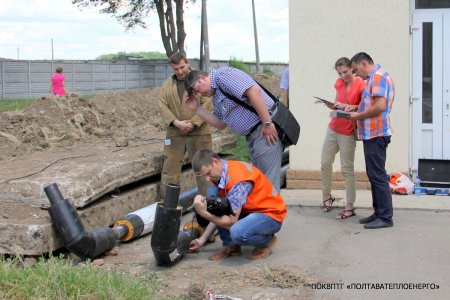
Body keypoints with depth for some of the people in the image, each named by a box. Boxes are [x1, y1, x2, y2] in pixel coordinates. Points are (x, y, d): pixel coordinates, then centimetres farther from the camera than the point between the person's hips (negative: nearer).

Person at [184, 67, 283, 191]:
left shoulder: (222, 75, -12)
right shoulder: (216, 97, 18)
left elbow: (254, 91, -23)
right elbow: (221, 124, 20)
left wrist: (267, 124, -24)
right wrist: (197, 108, 13)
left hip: (265, 130, -11)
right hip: (251, 135, 11)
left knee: (268, 180, -8)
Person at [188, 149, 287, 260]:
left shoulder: (237, 180, -28)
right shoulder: (218, 174, 0)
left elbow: (231, 221, -27)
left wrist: (204, 213, -26)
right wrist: (203, 238, 3)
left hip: (271, 215, -9)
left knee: (237, 232, -38)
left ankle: (267, 240, -1)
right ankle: (230, 246, 1)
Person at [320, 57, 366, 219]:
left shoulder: (360, 84, -13)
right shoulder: (339, 83, 6)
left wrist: (347, 106, -26)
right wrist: (333, 105, -7)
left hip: (348, 133, -6)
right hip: (333, 128, 6)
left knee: (347, 169, -2)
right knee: (325, 164, 9)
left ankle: (350, 207, 4)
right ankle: (326, 197, 27)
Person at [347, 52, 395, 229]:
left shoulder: (378, 76, -13)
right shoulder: (374, 78, 20)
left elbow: (380, 106, -23)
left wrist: (358, 116, -13)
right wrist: (355, 108, 11)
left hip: (376, 134, -11)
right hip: (372, 134, 11)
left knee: (378, 176, -7)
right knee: (374, 175, 14)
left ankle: (385, 218, -3)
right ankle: (379, 213, 22)